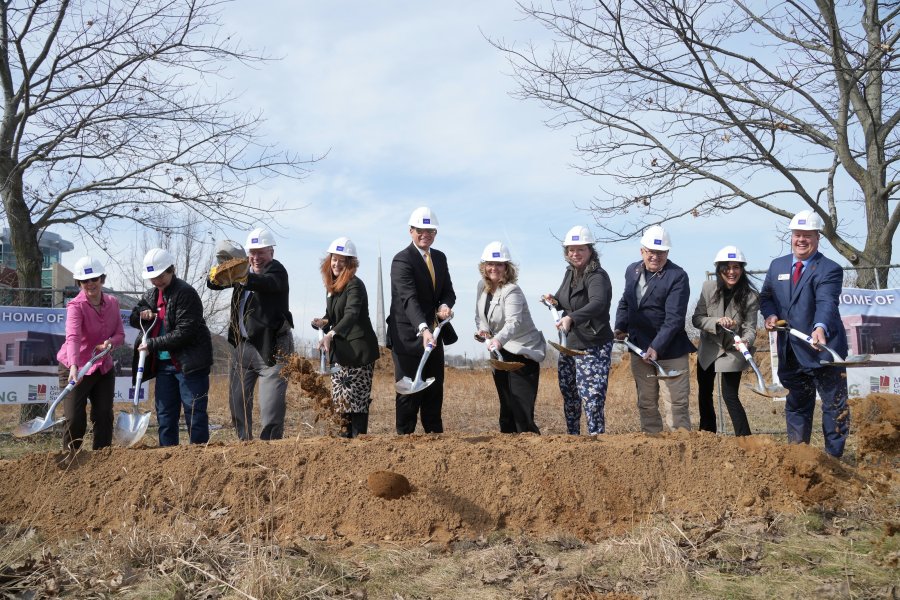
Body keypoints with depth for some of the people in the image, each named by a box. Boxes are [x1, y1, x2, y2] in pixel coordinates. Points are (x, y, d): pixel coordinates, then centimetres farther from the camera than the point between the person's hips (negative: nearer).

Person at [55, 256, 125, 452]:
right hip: (75, 369, -5)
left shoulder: (112, 303, 1)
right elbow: (73, 337, -34)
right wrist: (74, 366, -50)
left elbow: (120, 334, 3)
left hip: (104, 367, 5)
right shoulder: (76, 306, -18)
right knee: (75, 419, -6)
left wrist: (110, 343, -22)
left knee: (104, 416, 7)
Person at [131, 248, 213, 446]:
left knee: (194, 413, -6)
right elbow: (133, 317, 25)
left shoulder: (186, 293, -13)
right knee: (165, 414, 10)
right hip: (163, 363, 8)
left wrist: (152, 344, -17)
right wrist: (143, 314, 1)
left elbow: (184, 333, -19)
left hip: (189, 363, -8)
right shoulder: (152, 294, 13)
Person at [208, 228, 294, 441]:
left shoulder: (276, 270, -7)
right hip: (242, 345, 7)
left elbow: (267, 283, -31)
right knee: (237, 400, 10)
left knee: (271, 406, -12)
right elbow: (212, 284, 1)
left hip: (271, 346, -7)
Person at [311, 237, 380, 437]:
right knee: (339, 400, 7)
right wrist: (323, 322, -2)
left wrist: (331, 334, -43)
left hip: (359, 351, -8)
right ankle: (345, 438, 13)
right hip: (339, 352, 8)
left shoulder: (355, 285, -13)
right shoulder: (331, 286, 12)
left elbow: (351, 314, -29)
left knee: (356, 399, -9)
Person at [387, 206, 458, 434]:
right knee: (409, 393, -3)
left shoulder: (440, 258, 10)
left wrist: (445, 305, -12)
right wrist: (423, 329, -42)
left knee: (435, 393, 12)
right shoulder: (402, 260, -16)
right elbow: (409, 298, -28)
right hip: (408, 336, -7)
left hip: (433, 335, 7)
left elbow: (448, 291, 14)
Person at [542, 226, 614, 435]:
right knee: (568, 393, 19)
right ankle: (572, 436, 35)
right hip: (569, 343, 9)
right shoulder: (570, 273, 8)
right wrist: (554, 301, -1)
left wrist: (570, 318, -52)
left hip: (593, 347, -9)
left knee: (592, 397, -12)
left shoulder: (597, 276, -18)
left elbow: (597, 303, -38)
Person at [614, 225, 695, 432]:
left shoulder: (677, 276, -14)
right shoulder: (632, 270, 6)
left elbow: (674, 318, -20)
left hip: (670, 350, -6)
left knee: (677, 402, -2)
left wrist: (656, 347, -26)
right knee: (646, 402, 13)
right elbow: (625, 302, 21)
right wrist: (620, 326, 5)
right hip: (639, 348, 6)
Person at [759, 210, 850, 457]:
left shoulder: (829, 270, -11)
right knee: (796, 405, 17)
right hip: (790, 352, 5)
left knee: (835, 406, 2)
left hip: (823, 348, -5)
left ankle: (833, 457, 13)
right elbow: (766, 296, 19)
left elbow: (826, 303, -27)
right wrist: (770, 314, -3)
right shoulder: (777, 266, 8)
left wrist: (820, 328, -47)